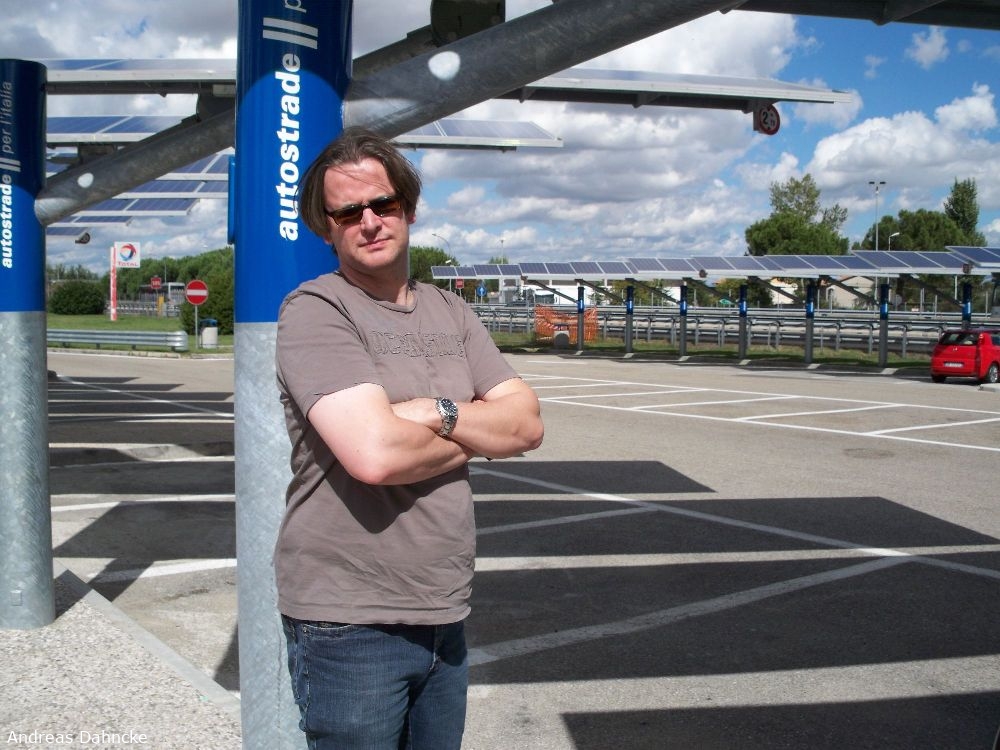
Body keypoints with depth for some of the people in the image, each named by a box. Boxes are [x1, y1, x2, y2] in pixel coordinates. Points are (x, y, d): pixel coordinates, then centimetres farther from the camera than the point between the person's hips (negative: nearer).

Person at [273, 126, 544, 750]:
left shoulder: (451, 313, 11)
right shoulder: (315, 310, -11)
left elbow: (527, 424, 1)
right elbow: (373, 454, -25)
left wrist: (438, 413, -17)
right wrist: (475, 435, -7)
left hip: (445, 616, 7)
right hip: (350, 625, -6)